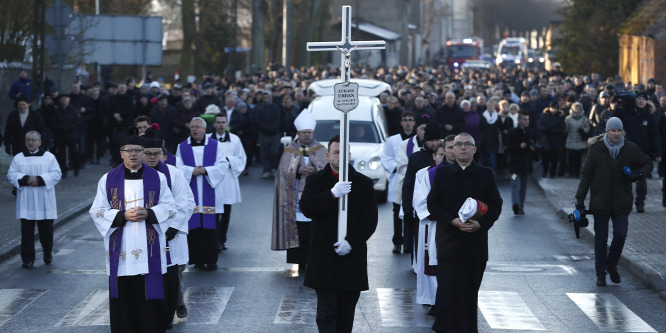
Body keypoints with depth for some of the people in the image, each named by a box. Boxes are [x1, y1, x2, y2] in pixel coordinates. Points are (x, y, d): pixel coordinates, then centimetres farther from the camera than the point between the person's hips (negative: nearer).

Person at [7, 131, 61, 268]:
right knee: (27, 231, -4)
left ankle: (48, 252, 27)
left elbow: (56, 174, -2)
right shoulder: (18, 158, 10)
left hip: (44, 202, 0)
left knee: (46, 229, 2)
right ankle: (28, 259, -1)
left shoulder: (49, 157, 7)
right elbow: (11, 175, 2)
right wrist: (26, 179, -15)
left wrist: (40, 179, -16)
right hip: (26, 202, 0)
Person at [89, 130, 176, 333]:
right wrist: (123, 216, -14)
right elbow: (97, 211, 1)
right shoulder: (108, 180, 6)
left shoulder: (158, 178, 7)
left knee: (150, 292, -2)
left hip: (149, 250, 0)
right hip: (120, 251, 0)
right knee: (123, 295, 0)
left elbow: (169, 207, 4)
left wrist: (148, 214, -14)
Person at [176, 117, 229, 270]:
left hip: (210, 195, -1)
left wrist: (206, 170, -14)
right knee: (194, 226, -2)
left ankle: (211, 260, 1)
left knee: (210, 226, -4)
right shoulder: (182, 147, 10)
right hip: (191, 195, 1)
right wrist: (192, 171, -14)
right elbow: (177, 167, 2)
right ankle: (198, 259, 5)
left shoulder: (215, 145, 6)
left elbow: (223, 165, -1)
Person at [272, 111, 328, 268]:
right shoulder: (289, 151, 10)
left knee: (315, 228, -7)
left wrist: (314, 170, -15)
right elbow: (285, 171, 1)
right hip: (296, 195, 0)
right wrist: (298, 171, -15)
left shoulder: (321, 150, 10)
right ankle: (300, 260, -1)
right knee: (298, 226, -6)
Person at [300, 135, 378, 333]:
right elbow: (306, 208, -11)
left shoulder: (363, 183, 6)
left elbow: (370, 219, 1)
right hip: (324, 257, -2)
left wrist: (351, 242, -12)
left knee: (346, 312, 9)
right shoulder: (316, 180, 5)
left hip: (352, 255, 2)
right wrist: (332, 195, -24)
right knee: (327, 311, -7)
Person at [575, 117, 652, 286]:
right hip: (600, 201, -1)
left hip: (621, 201, 1)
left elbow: (648, 163, 14)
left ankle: (612, 265, 17)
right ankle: (601, 274, 11)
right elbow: (586, 174, -1)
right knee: (601, 238, 3)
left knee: (621, 234, -8)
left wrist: (639, 174, -8)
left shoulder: (630, 149, 0)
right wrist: (580, 198, -5)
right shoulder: (596, 149, -5)